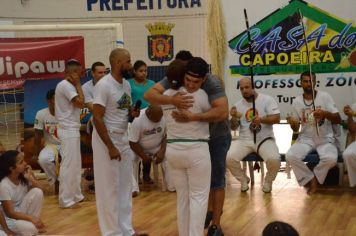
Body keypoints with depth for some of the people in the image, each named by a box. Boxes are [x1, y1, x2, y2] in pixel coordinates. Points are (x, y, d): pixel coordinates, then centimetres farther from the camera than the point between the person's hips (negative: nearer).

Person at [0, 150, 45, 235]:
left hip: (21, 210, 7)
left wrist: (30, 178, -23)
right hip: (9, 218, -6)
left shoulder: (23, 176, -10)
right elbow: (10, 213, -23)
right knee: (30, 229, -35)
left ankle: (35, 223, -5)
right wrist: (31, 218, -28)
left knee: (37, 192, -20)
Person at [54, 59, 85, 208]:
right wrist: (77, 84, -14)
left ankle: (76, 195, 24)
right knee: (69, 165, -6)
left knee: (75, 164, 15)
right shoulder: (66, 85, -16)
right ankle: (66, 200, 0)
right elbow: (81, 103, -21)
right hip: (69, 130, -11)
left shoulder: (67, 85, 15)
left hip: (71, 129, 11)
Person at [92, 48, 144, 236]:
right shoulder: (103, 85, -17)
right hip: (106, 139, -8)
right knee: (109, 188, -1)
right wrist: (111, 147, -21)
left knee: (125, 186, 12)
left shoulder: (126, 84, 7)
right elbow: (97, 119, -20)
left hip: (123, 138, 8)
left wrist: (132, 113, -5)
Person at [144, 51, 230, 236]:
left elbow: (223, 111, -42)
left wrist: (192, 117, -53)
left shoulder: (211, 82, -30)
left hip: (217, 137, -4)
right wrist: (172, 100, -52)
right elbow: (149, 95, -33)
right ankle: (210, 210, 38)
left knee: (216, 180, 0)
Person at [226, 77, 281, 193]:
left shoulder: (267, 100, 0)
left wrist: (261, 119, -25)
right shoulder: (238, 105, 9)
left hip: (264, 139, -2)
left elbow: (277, 118, -8)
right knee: (229, 158, -24)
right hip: (244, 140, 3)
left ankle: (268, 181, 4)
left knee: (274, 159, -31)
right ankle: (243, 179, 6)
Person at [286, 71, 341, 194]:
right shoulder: (297, 101, 4)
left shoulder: (325, 96, -4)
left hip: (325, 139, -2)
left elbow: (338, 120, -7)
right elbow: (296, 129, 9)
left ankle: (314, 178, -3)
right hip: (306, 139, 2)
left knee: (330, 158, -34)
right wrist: (293, 123, -16)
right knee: (290, 156, -28)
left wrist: (325, 114, -27)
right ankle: (311, 179, -5)